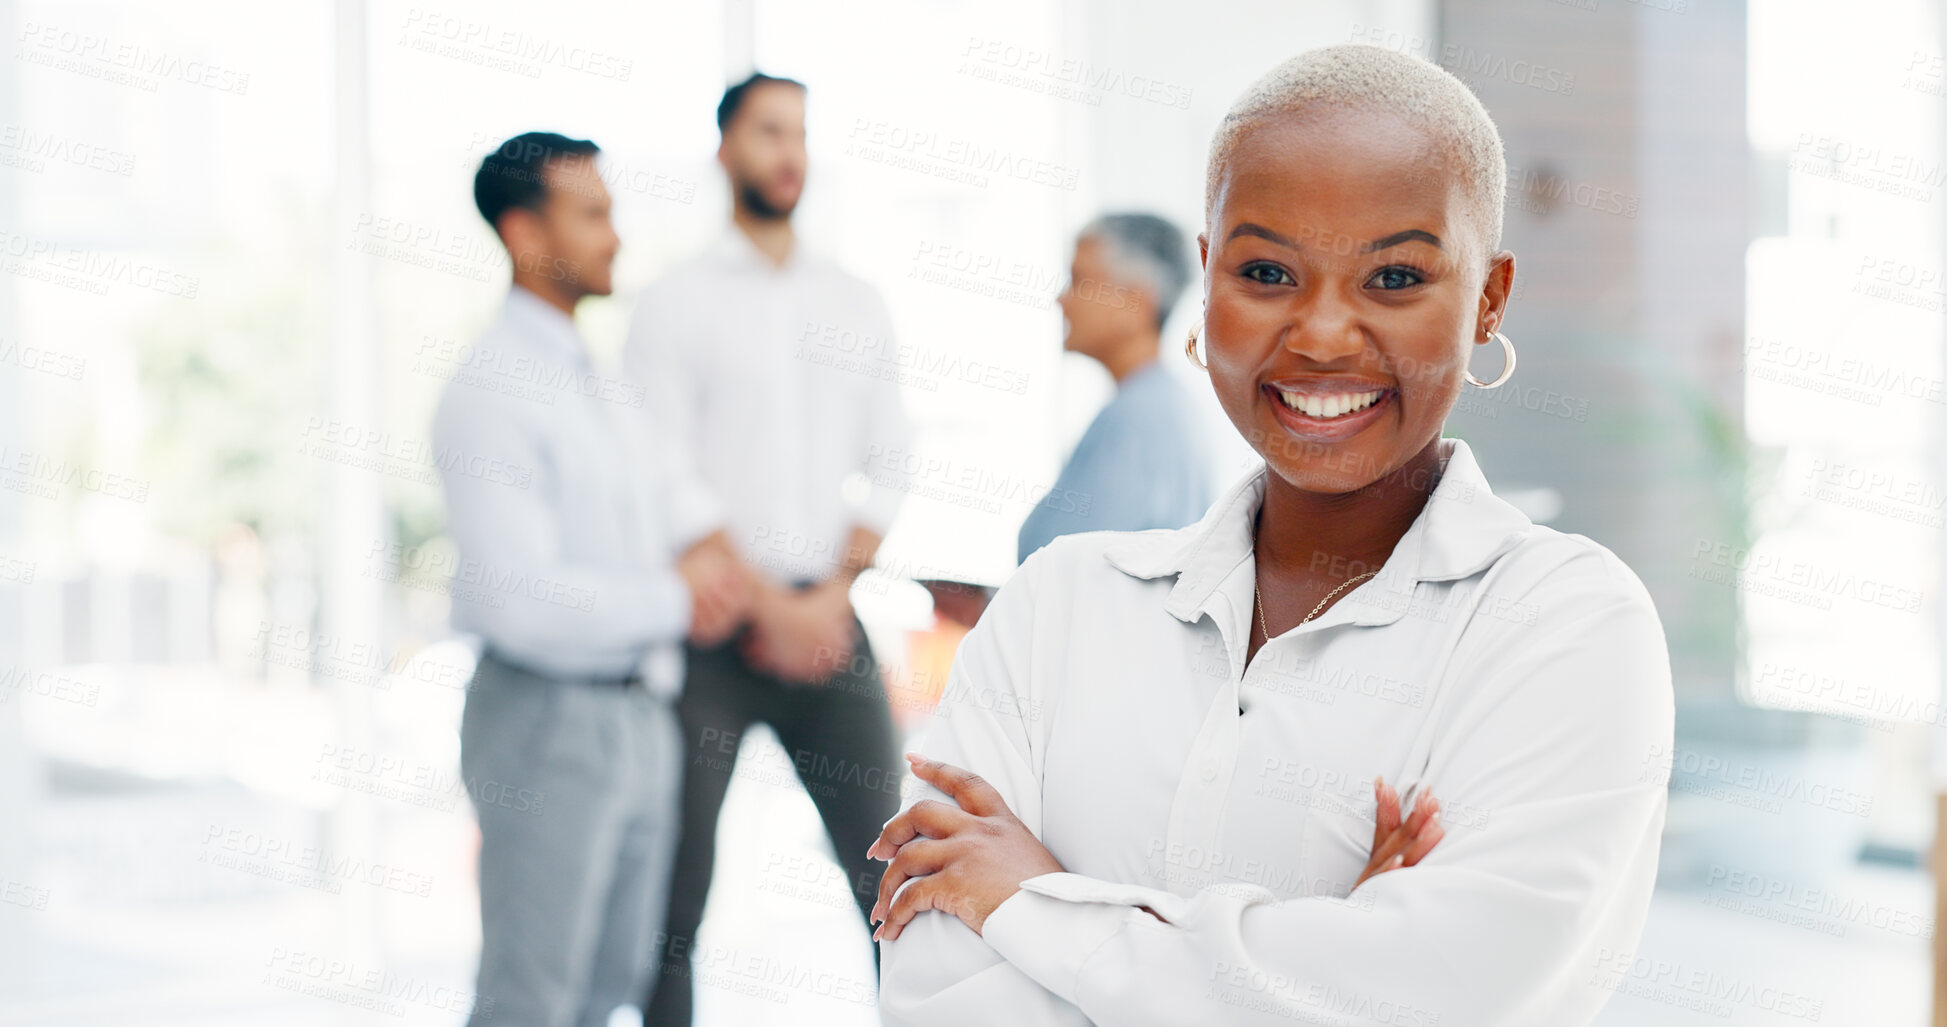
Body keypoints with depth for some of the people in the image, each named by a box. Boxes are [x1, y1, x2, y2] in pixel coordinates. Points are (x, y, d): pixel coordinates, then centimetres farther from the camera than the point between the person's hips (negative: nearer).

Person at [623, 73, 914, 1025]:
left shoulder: (857, 306, 13)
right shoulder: (675, 305, 1)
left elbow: (887, 465, 12)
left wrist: (833, 594, -3)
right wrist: (767, 606, -11)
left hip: (826, 618, 3)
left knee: (892, 875, 0)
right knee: (674, 894, 0)